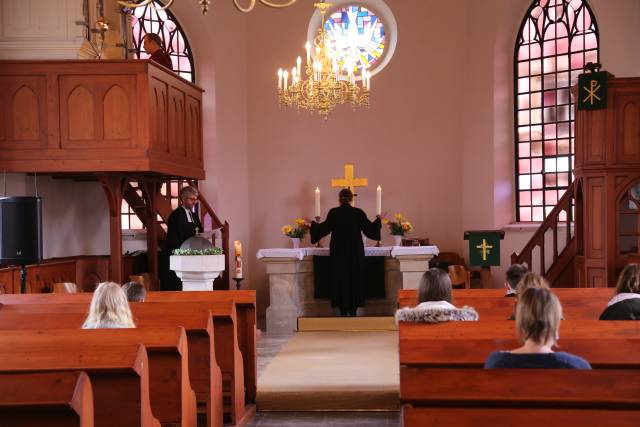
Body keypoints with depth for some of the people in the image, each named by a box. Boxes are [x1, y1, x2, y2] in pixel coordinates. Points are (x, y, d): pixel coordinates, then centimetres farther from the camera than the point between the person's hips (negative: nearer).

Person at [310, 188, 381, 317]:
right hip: (355, 252, 0)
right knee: (355, 279, 9)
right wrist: (378, 220, 17)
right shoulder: (358, 213, -5)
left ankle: (343, 311, 5)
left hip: (338, 252, 0)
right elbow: (370, 229, -1)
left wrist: (315, 223, 13)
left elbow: (324, 229, -6)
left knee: (340, 279, 7)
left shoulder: (333, 212, -6)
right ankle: (353, 310, 8)